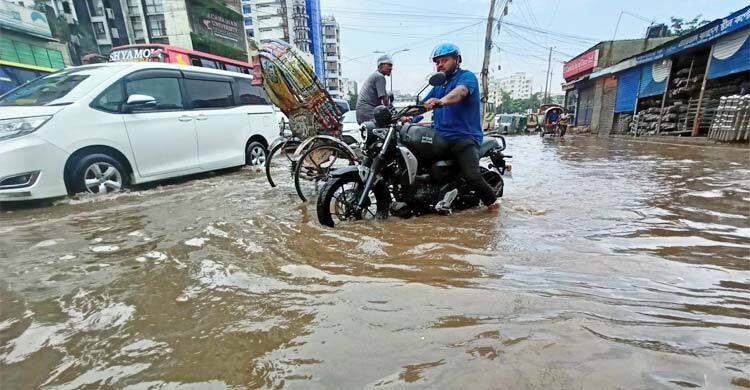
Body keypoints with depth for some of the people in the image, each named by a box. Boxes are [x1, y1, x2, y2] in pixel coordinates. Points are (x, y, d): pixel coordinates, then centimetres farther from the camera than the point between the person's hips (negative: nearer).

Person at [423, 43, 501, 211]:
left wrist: (441, 101, -45)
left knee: (471, 176, -22)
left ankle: (491, 199, 7)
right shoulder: (439, 84, 24)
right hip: (439, 136, 7)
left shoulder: (466, 76, 0)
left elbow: (460, 91, -24)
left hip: (464, 137, -7)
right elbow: (423, 105, 20)